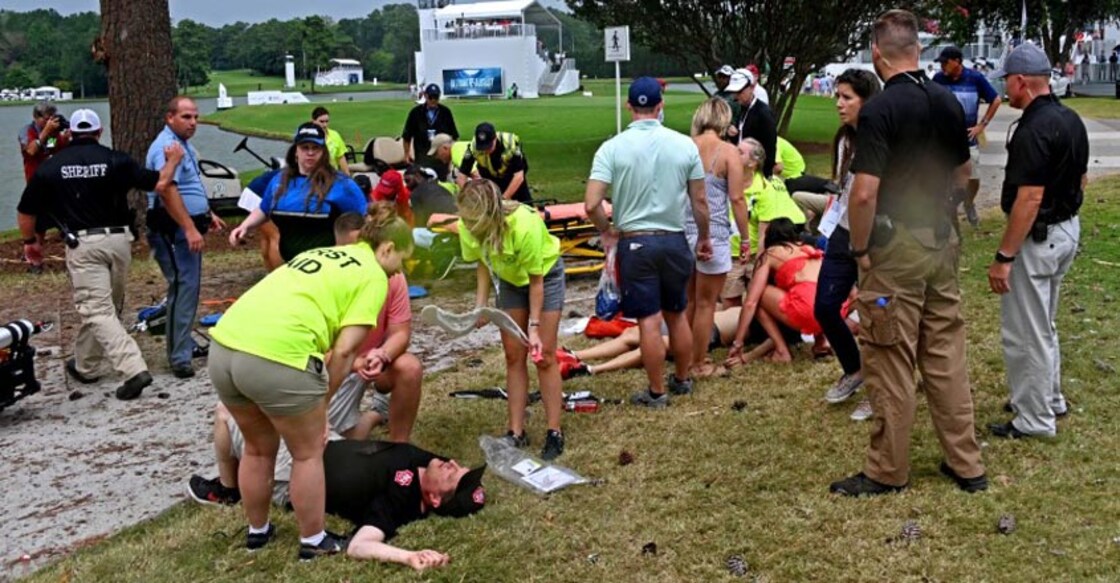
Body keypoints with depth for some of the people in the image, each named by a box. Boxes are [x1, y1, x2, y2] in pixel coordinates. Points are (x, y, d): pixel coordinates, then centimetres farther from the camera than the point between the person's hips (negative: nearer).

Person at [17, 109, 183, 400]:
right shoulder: (116, 160, -1)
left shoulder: (50, 167, 2)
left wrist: (30, 241, 26)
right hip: (119, 240, 2)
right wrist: (172, 161, 15)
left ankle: (133, 368, -18)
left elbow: (27, 211, 8)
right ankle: (87, 364, 33)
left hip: (82, 244, -2)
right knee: (106, 305, 18)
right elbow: (159, 183, -5)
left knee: (98, 310, -4)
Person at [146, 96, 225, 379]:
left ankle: (184, 343, 28)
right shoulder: (167, 147, -17)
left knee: (187, 287, 17)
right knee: (183, 287, -13)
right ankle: (179, 358, -12)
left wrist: (208, 214, 30)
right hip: (174, 229, -11)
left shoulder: (183, 144, 17)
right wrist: (190, 229, -32)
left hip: (187, 227, 11)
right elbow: (168, 191, -29)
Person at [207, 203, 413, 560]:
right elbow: (343, 350, -3)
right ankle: (314, 542, 29)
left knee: (258, 448, 28)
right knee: (308, 453, 16)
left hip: (224, 346, 8)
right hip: (275, 357, -8)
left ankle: (257, 532, 43)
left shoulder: (324, 255, 28)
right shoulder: (373, 276, 5)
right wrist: (322, 402, 8)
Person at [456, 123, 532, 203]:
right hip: (491, 178, 1)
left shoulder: (510, 144, -36)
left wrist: (503, 199, -37)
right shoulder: (473, 148, -31)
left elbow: (519, 177, -34)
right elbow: (461, 177, -25)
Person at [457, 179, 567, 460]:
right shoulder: (468, 226, -27)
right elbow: (483, 263, -8)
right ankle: (516, 432, 10)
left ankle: (554, 433, 3)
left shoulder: (525, 225, -40)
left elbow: (536, 280, -27)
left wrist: (534, 327, -26)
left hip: (545, 274, -4)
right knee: (513, 355, 4)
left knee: (544, 355, -5)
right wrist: (480, 305, -19)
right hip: (509, 280, 5)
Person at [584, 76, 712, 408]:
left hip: (635, 243, -3)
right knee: (677, 315, 18)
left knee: (649, 321, 4)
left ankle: (657, 393, 15)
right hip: (675, 241, 3)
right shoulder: (684, 145, -3)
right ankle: (682, 380, 34)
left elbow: (591, 205, -15)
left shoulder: (612, 148, -9)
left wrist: (608, 231, 3)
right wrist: (704, 238, 18)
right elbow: (700, 201, 2)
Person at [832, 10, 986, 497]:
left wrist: (860, 250, -10)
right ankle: (966, 464, 22)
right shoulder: (948, 102, 6)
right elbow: (962, 177, 16)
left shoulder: (879, 110, -17)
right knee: (946, 356, 14)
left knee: (892, 365, 3)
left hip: (895, 250, -7)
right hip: (943, 245, 7)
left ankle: (888, 472, 14)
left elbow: (864, 193, -22)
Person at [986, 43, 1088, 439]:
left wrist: (1003, 257, -23)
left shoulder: (1033, 130, -24)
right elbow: (1080, 180, 16)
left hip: (1038, 238, -10)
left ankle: (1035, 420, 12)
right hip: (1067, 229, 10)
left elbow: (1029, 199, -26)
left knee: (1025, 333, 2)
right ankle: (1051, 399, 36)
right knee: (1043, 326, 23)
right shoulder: (1071, 120, 7)